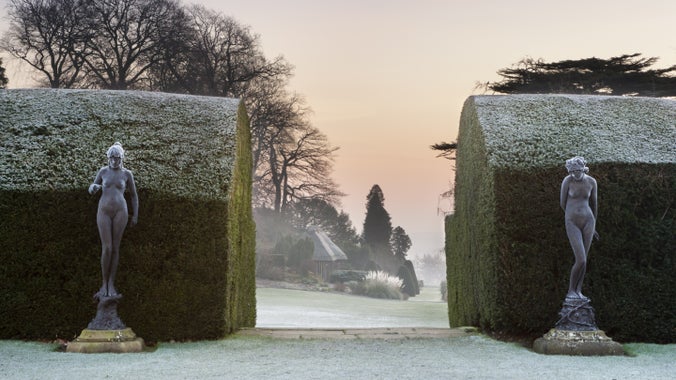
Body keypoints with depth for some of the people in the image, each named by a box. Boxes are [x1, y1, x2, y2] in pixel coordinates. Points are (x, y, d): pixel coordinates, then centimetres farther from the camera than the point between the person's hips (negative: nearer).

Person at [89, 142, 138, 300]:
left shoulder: (127, 173, 5)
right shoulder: (103, 171, 8)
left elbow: (134, 195, 11)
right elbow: (92, 190, 12)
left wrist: (135, 216, 5)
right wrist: (93, 187, -14)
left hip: (120, 212, 0)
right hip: (104, 212, 0)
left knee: (115, 247, 0)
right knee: (106, 248, -8)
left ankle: (111, 284, 9)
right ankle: (104, 284, 5)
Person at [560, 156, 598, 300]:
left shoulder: (591, 181, 0)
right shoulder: (567, 180, -11)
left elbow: (594, 204, 13)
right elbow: (563, 204, 1)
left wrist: (593, 226, 22)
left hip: (588, 221, 4)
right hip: (572, 223, -3)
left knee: (583, 259, 6)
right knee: (581, 261, -12)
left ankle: (578, 291, 19)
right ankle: (571, 290, 6)